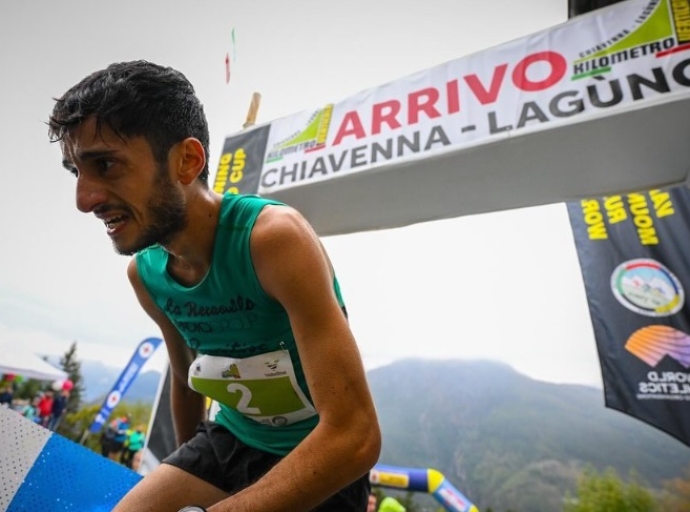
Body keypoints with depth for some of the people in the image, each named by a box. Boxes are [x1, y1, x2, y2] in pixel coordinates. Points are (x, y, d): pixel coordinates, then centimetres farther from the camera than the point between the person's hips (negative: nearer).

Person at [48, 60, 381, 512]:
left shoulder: (277, 238, -30)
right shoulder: (144, 273, -7)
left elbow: (356, 437, -31)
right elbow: (186, 378, 10)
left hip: (325, 462, -5)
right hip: (229, 441, 6)